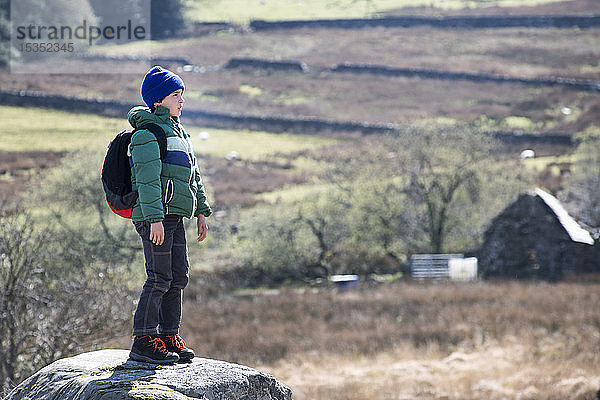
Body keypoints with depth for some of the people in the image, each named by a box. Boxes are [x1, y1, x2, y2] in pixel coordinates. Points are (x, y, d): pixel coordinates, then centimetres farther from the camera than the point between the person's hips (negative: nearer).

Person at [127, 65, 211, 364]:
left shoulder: (177, 132, 20)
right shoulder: (148, 134, -11)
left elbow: (193, 175, 25)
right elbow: (148, 179, -18)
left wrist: (201, 211, 21)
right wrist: (155, 219, -24)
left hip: (174, 217, 10)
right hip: (155, 216, -9)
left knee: (178, 277, 10)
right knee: (159, 279, -9)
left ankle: (169, 337, 17)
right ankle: (143, 342, -5)